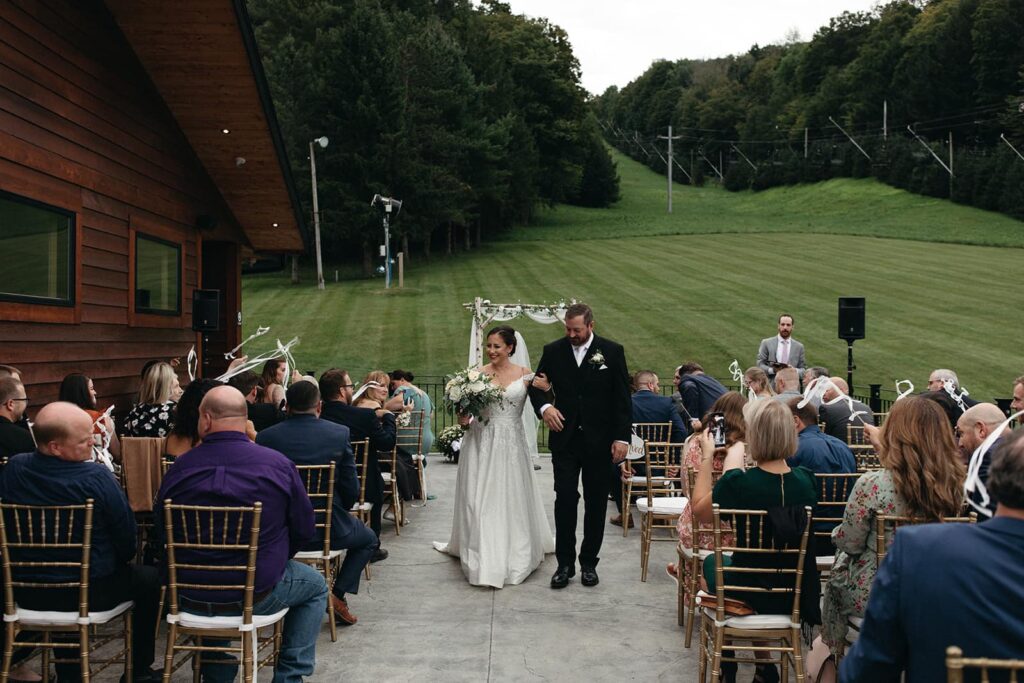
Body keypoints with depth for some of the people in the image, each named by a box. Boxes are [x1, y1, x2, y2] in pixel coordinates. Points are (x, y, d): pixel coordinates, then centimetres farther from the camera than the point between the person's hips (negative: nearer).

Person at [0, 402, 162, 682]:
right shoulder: (97, 478, -24)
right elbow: (128, 542, -14)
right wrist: (120, 558, 9)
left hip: (27, 593, 5)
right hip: (90, 593, -5)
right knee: (150, 579, 20)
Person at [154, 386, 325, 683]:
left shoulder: (179, 467, -8)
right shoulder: (279, 465, -12)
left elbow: (160, 537, 4)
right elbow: (304, 531, -4)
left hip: (189, 598, 3)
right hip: (256, 596, -3)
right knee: (316, 586, 25)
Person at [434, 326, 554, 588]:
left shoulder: (525, 374, 1)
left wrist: (544, 390, -19)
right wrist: (463, 419, -16)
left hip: (512, 444, 0)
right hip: (481, 443, 0)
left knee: (512, 500, 6)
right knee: (480, 501, 2)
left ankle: (515, 556, 23)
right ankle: (484, 559, 14)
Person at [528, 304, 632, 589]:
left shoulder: (612, 351, -2)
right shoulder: (553, 351, 2)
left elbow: (622, 398, -2)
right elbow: (537, 386, 11)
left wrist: (622, 437, -7)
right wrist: (544, 407, -11)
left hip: (599, 441, 0)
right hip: (565, 439, 1)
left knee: (596, 502, 7)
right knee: (565, 499, -3)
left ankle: (589, 563, 19)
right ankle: (565, 563, 6)